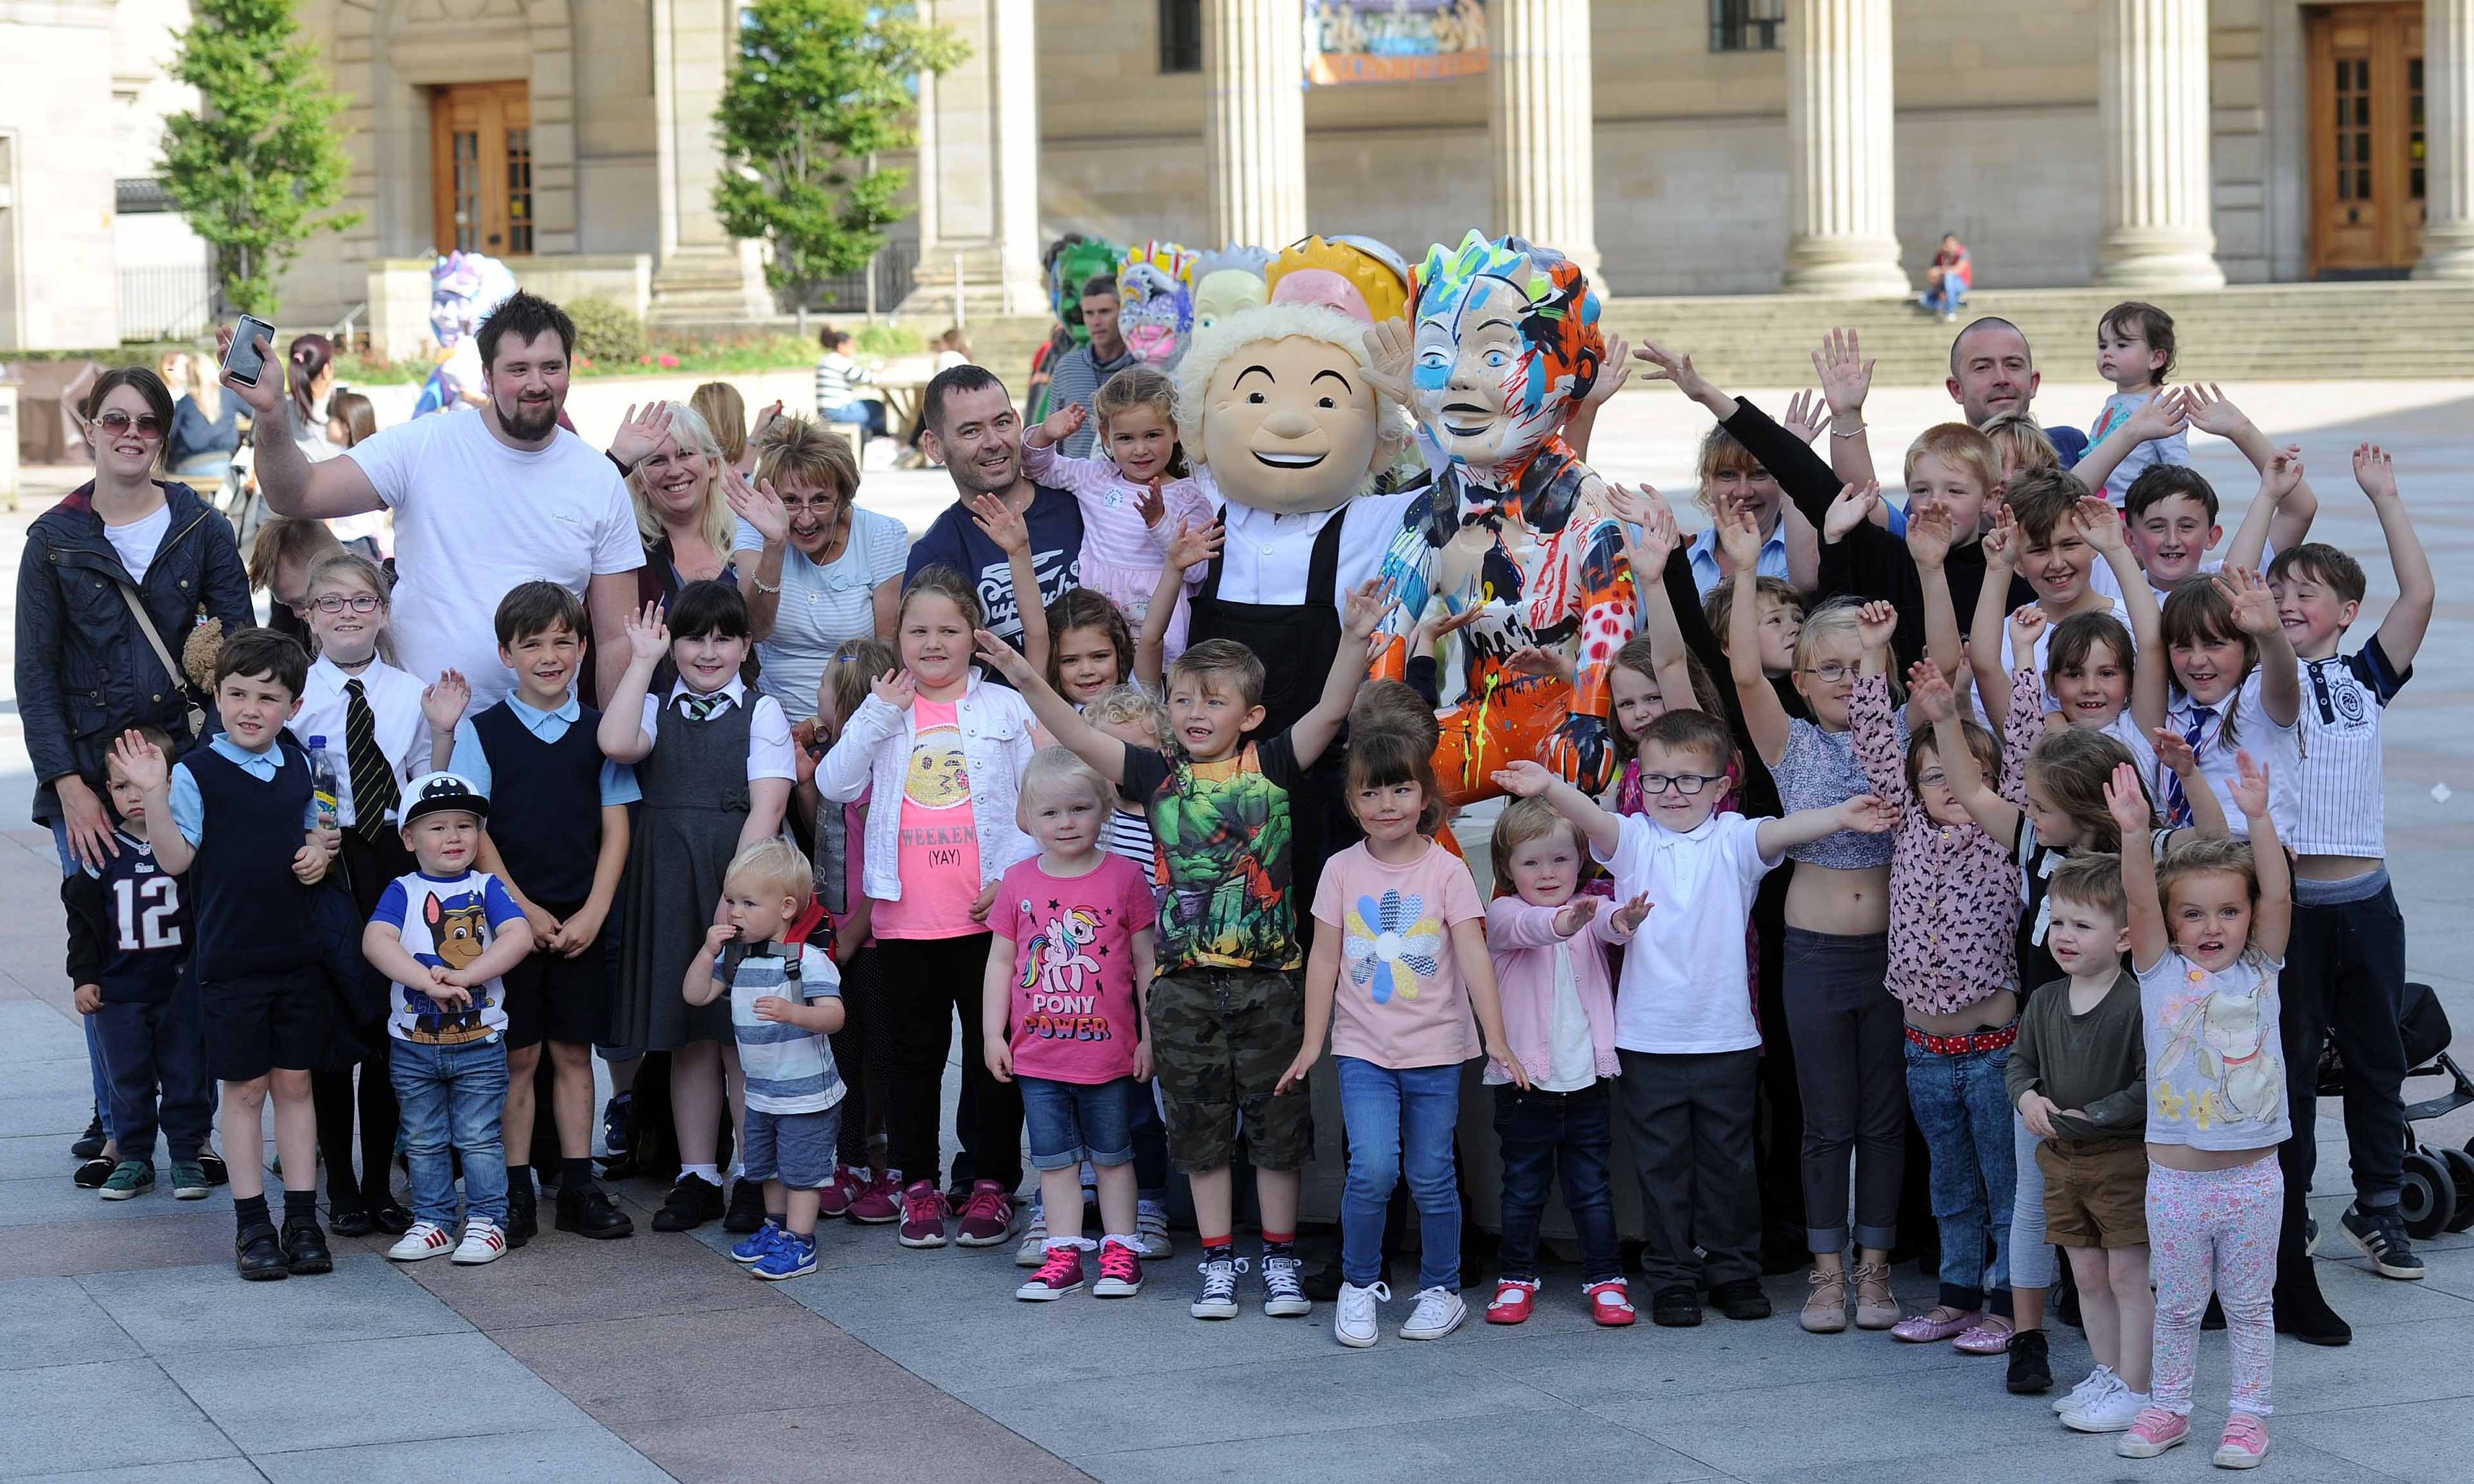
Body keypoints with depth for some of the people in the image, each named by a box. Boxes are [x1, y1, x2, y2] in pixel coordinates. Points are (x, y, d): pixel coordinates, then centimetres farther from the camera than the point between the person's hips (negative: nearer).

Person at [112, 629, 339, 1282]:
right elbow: (176, 858, -14)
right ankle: (252, 1223, 12)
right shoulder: (197, 772, -10)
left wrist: (319, 851, -1)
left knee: (295, 1082, 8)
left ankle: (303, 1220, 14)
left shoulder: (297, 764, 5)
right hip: (231, 955, -4)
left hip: (297, 952, 4)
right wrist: (154, 796, -27)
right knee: (244, 1087, 4)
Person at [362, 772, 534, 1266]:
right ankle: (432, 1222, 20)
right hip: (413, 1044, 1)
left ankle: (486, 1222, 10)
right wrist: (428, 981, -28)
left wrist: (465, 975, -24)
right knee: (423, 1141, 11)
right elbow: (376, 941, -16)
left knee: (477, 1138, 2)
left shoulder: (486, 887, 1)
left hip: (480, 1043, -1)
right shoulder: (403, 891, 1)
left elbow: (519, 936, -14)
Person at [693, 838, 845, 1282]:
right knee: (766, 1166, 20)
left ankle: (799, 1242, 5)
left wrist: (791, 1013, -43)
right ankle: (775, 1226, 35)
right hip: (760, 1091, 8)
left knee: (800, 1169, -1)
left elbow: (833, 1015, -26)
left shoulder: (808, 959, -19)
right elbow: (697, 995, 3)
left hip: (806, 1092, -8)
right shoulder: (735, 956, 3)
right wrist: (709, 952, -11)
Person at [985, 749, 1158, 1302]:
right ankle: (1063, 1256, 16)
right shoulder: (1018, 882, 1)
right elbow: (1000, 961, 7)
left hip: (1108, 1051, -2)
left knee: (1112, 1156, 11)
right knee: (1053, 1158, 9)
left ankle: (1121, 1251, 19)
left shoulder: (1125, 877, -6)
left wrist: (1150, 1036, -3)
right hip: (1037, 1054, 3)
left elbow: (1146, 961, -1)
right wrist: (993, 1033, 4)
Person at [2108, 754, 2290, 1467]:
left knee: (2249, 1305, 10)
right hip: (2176, 1175, 0)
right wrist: (2135, 832, -33)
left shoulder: (2261, 971, 0)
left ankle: (2248, 1414, 21)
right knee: (2177, 1306, 13)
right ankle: (2168, 1408, 26)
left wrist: (2258, 818, -28)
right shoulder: (2161, 973, -2)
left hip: (2252, 1175, 0)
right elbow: (2140, 899, -16)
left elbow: (2278, 893, -14)